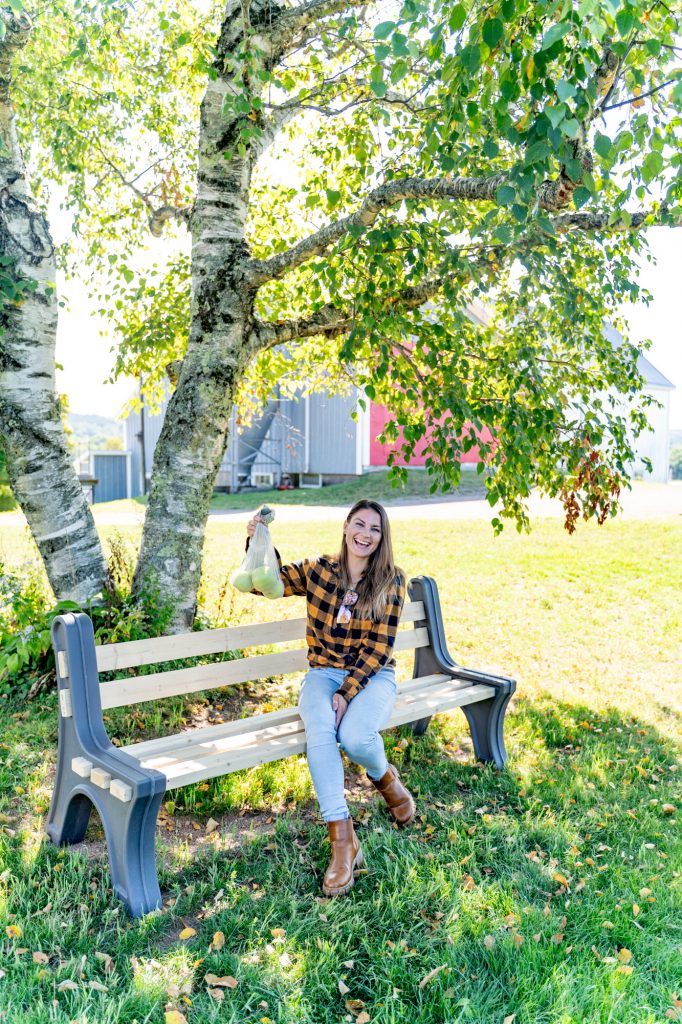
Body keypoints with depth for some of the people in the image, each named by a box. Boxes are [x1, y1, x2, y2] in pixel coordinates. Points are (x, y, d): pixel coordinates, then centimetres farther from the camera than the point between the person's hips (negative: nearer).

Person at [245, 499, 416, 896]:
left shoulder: (391, 581, -2)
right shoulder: (317, 569, 2)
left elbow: (378, 647, -7)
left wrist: (347, 692, -17)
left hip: (372, 676, -1)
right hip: (324, 673, 1)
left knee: (355, 737, -31)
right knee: (319, 730, -31)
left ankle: (385, 777, 7)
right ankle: (343, 840, -24)